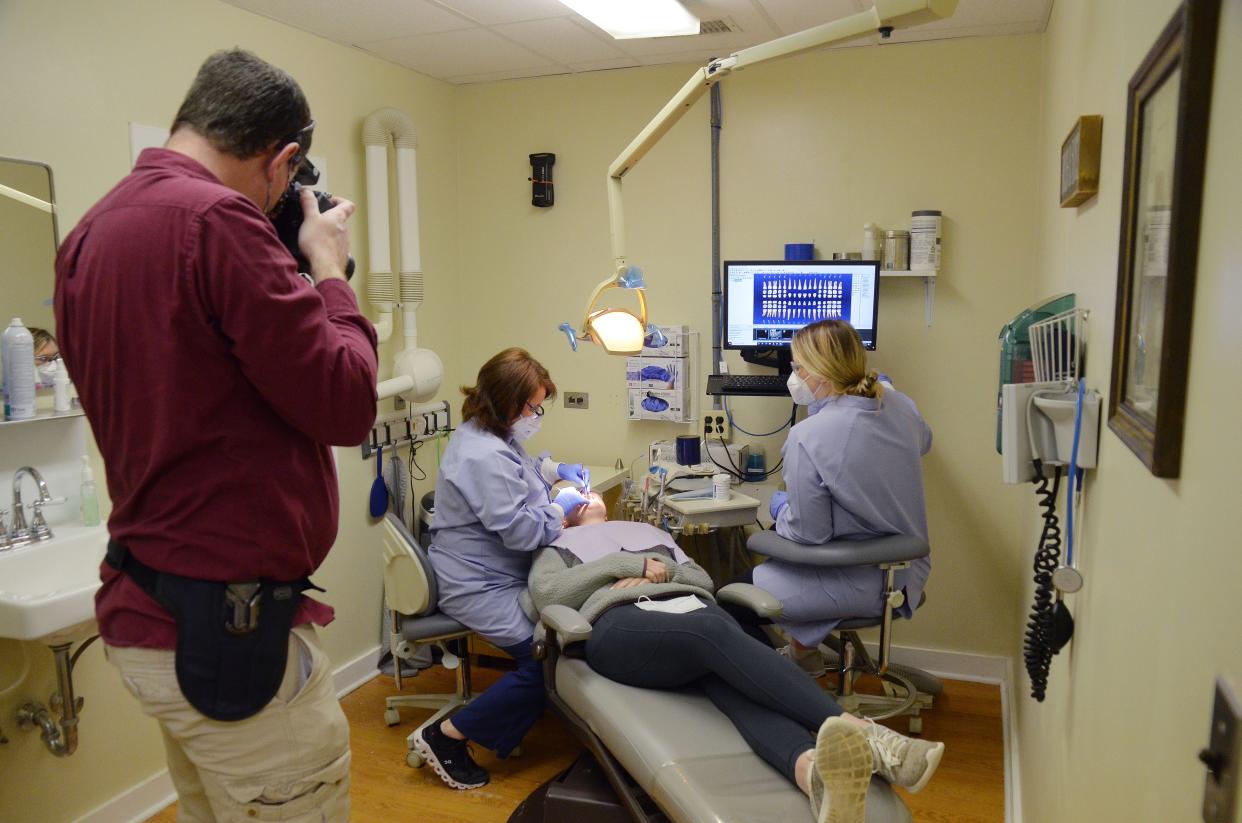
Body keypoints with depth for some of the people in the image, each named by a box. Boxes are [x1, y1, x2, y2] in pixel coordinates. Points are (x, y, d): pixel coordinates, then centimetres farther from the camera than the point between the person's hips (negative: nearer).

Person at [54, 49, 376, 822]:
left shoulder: (94, 229, 10)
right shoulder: (217, 218, -19)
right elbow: (345, 402, -17)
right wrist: (329, 267, -3)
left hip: (154, 610, 10)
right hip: (230, 623, -10)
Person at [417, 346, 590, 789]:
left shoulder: (490, 436, 8)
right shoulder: (485, 457, -26)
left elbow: (521, 468, 31)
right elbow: (520, 531, -27)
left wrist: (556, 469, 15)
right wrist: (561, 506, -10)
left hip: (491, 571, 11)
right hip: (480, 586, -11)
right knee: (546, 660, -18)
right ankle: (446, 737, -6)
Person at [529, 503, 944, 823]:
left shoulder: (649, 530, 40)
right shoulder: (557, 548, 30)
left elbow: (703, 580, 27)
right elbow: (546, 595, 5)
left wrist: (662, 570, 5)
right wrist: (629, 563, 2)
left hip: (691, 607, 4)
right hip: (620, 625, -4)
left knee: (734, 680, -33)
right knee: (716, 632, -37)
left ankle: (815, 771, -64)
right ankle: (861, 731, -54)